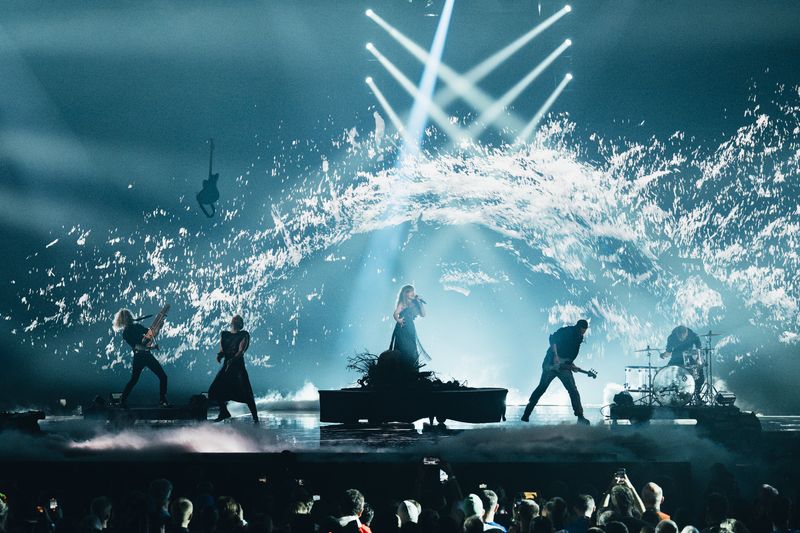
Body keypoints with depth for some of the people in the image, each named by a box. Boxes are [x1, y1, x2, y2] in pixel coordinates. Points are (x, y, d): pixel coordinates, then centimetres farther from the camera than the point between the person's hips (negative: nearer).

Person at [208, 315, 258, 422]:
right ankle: (224, 412, 18)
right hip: (226, 365, 5)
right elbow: (222, 350, 12)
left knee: (246, 393, -14)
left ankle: (255, 416, -8)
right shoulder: (225, 334, 15)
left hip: (238, 365, -5)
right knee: (215, 390, 0)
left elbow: (241, 351, -11)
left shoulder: (243, 335, 1)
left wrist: (233, 360, -28)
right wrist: (219, 355, -12)